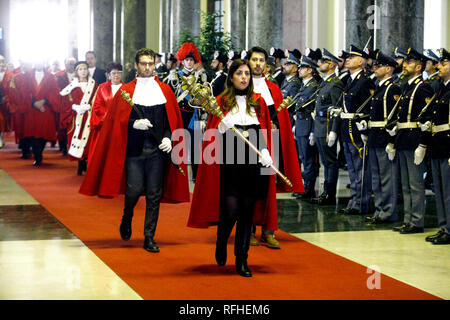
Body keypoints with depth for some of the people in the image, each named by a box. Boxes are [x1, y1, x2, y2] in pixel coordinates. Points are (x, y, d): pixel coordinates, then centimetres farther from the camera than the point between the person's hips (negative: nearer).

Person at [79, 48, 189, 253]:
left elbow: (173, 120, 11)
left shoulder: (165, 90, 10)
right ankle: (127, 218, 26)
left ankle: (149, 238, 9)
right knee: (134, 190, -7)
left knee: (154, 194, 1)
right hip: (133, 148, -2)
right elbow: (117, 120, 2)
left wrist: (168, 138, -5)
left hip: (157, 149, 2)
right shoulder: (126, 91, 4)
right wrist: (134, 123, -15)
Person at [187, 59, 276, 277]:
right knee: (230, 210, -8)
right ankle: (221, 246, 23)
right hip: (228, 163, -2)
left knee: (247, 211, 2)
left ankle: (242, 260, 9)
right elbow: (212, 135, 5)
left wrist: (265, 151, -5)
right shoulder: (221, 102, 6)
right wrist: (221, 126, -16)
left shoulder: (258, 102, 12)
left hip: (253, 163, 2)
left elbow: (265, 132, 11)